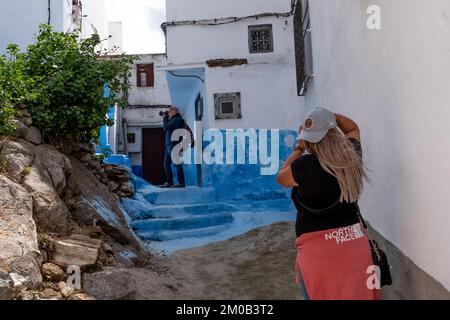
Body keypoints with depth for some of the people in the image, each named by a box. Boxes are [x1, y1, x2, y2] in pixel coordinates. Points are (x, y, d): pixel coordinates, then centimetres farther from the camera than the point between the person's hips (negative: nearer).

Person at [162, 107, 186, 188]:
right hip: (169, 145, 10)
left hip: (174, 144, -10)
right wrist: (165, 118, 14)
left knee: (177, 164, -10)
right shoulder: (173, 120, 22)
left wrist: (165, 118, 2)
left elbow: (166, 128, -14)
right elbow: (166, 128, 21)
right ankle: (170, 182, 15)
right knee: (166, 164, 11)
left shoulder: (177, 119, -9)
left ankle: (181, 183, -8)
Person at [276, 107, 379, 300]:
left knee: (324, 296, 12)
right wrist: (332, 117, 10)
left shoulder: (306, 165, -16)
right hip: (356, 242, 6)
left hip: (319, 249, -6)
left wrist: (299, 149, 11)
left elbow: (281, 178, 5)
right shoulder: (352, 155, 0)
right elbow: (353, 128, 23)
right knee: (357, 295, 21)